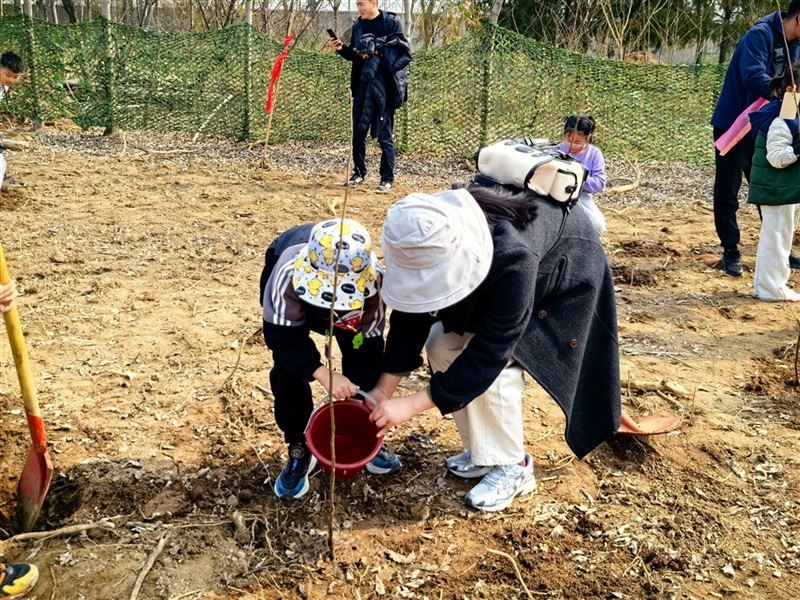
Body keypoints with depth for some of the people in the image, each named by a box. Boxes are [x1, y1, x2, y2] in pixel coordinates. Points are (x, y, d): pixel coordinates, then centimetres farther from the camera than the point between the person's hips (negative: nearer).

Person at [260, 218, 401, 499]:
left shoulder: (373, 280, -40)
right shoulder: (288, 273, -46)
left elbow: (367, 345, -25)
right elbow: (282, 336, -35)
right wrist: (323, 374, -48)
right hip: (293, 298, -1)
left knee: (364, 360, -10)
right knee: (288, 369, -14)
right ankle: (299, 450, 4)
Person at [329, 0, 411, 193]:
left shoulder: (391, 23, -4)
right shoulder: (358, 26, 10)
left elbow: (405, 52, -6)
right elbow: (354, 55, 17)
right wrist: (342, 49, -2)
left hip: (384, 86, -5)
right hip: (362, 84, 5)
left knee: (384, 134, -3)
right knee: (358, 131, 7)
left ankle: (387, 178, 4)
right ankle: (359, 173, 20)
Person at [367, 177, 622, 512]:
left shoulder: (513, 256, -46)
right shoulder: (427, 244, -28)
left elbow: (490, 349, -38)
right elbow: (412, 313, -15)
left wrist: (411, 406, -36)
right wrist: (383, 390, -17)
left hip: (563, 274, -6)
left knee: (495, 367, -22)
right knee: (441, 346, -6)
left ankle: (512, 467, 0)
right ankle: (483, 450, 11)